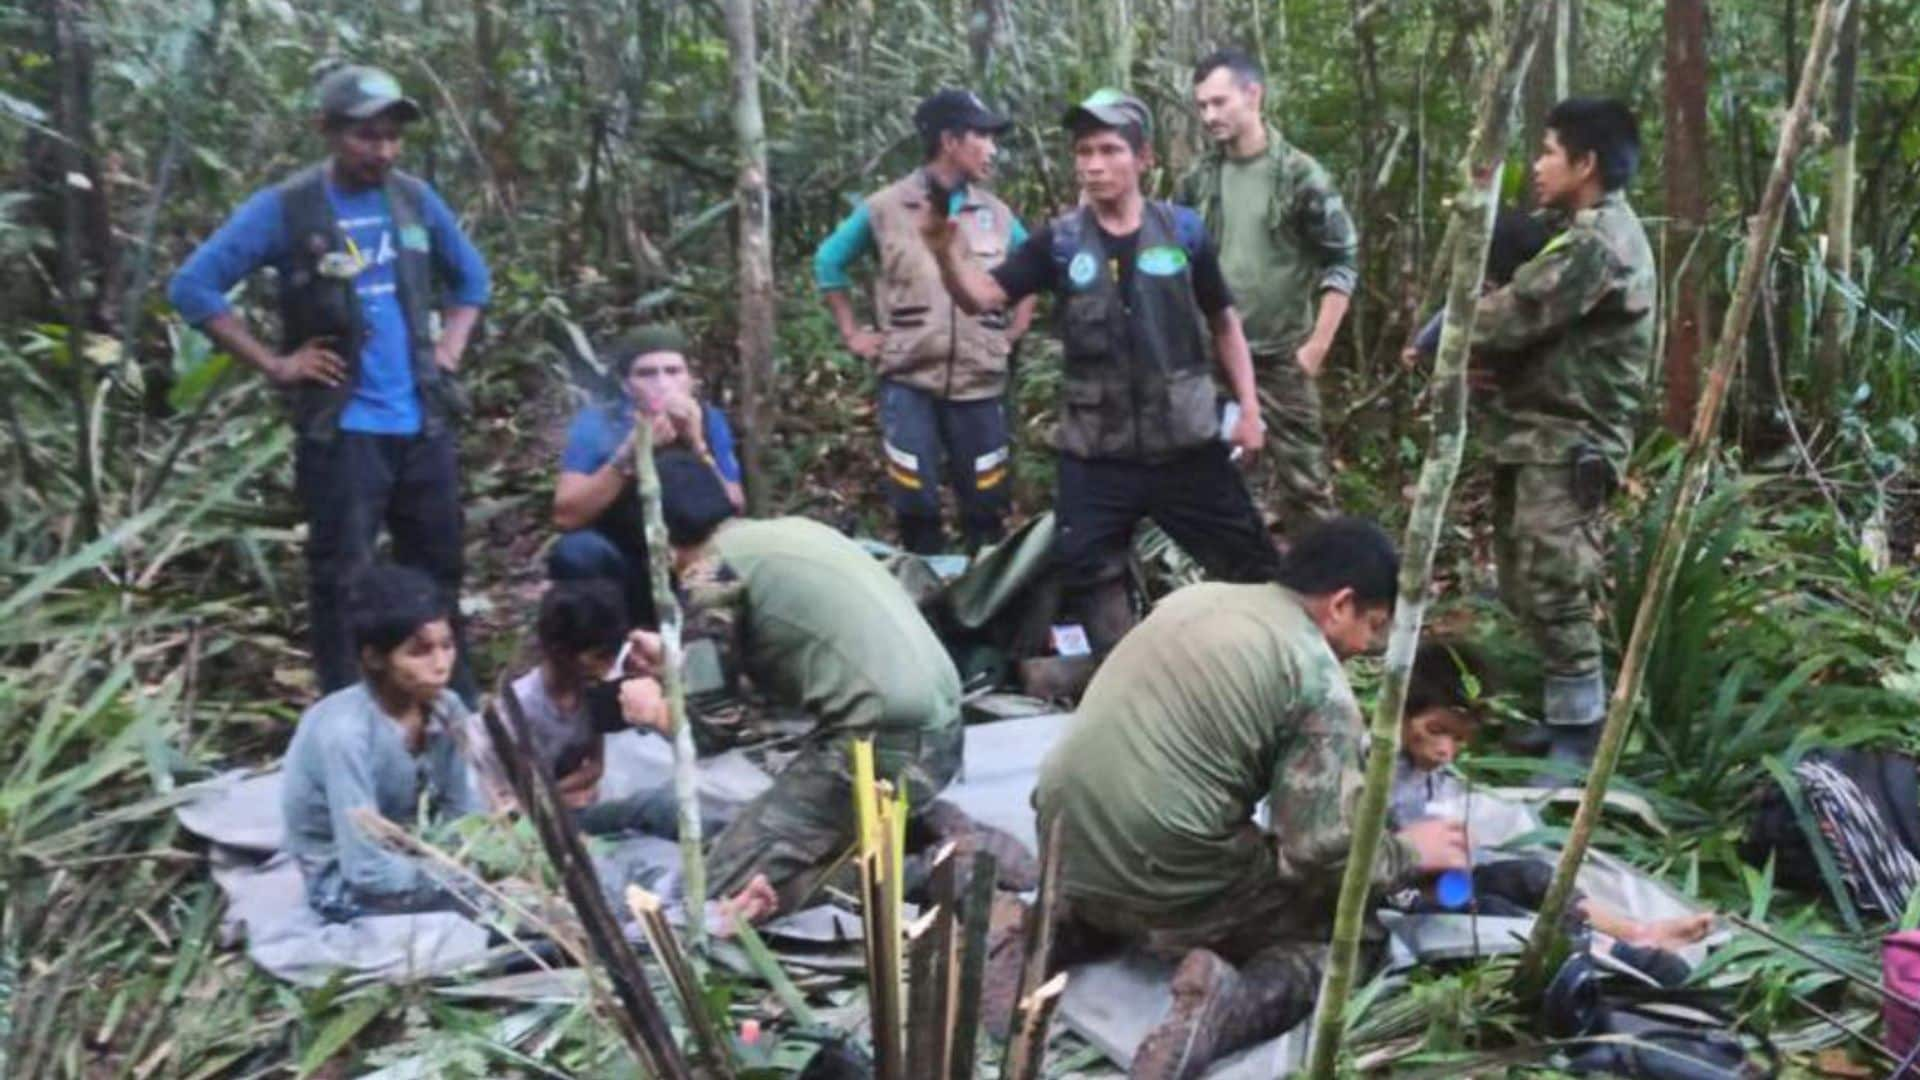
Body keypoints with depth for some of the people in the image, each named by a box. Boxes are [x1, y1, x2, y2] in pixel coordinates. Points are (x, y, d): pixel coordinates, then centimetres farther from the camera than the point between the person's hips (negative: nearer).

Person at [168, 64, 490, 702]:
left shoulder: (416, 200, 6)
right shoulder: (284, 209, -7)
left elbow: (471, 276, 22)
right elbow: (193, 286, -8)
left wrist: (450, 350, 8)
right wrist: (274, 364, -10)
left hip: (424, 423, 5)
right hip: (342, 430, -5)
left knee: (438, 571, 14)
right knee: (341, 580, -1)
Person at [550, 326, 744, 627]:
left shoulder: (709, 422, -10)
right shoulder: (597, 423, -15)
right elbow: (566, 517, -25)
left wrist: (698, 445, -30)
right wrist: (628, 455, -34)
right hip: (618, 571, -1)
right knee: (577, 550, -31)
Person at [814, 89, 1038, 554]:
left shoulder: (997, 214, 7)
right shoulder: (885, 207, -1)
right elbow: (828, 262, 10)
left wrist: (1015, 332, 11)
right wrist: (852, 334, 6)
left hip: (980, 383, 3)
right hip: (908, 382, -2)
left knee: (986, 507, 7)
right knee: (915, 506, -1)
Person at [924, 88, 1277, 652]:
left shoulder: (1182, 230, -1)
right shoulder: (1059, 241, -2)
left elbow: (1223, 321, 9)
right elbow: (982, 296, -11)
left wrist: (1249, 405, 3)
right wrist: (947, 250, -32)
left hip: (1186, 443, 0)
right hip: (1096, 453, 1)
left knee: (1251, 567, 7)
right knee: (1091, 578, 4)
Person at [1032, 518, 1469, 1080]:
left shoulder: (1194, 596, 13)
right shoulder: (1318, 680, -9)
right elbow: (1325, 851, -13)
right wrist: (1410, 852, 8)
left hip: (1066, 846, 7)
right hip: (1165, 881, -7)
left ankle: (1064, 923, 11)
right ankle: (1229, 1006, -15)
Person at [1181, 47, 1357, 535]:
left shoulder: (1300, 176, -7)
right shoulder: (1198, 181, 6)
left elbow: (1342, 264, -6)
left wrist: (1316, 346, -11)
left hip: (1282, 356, -4)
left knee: (1300, 476, 0)